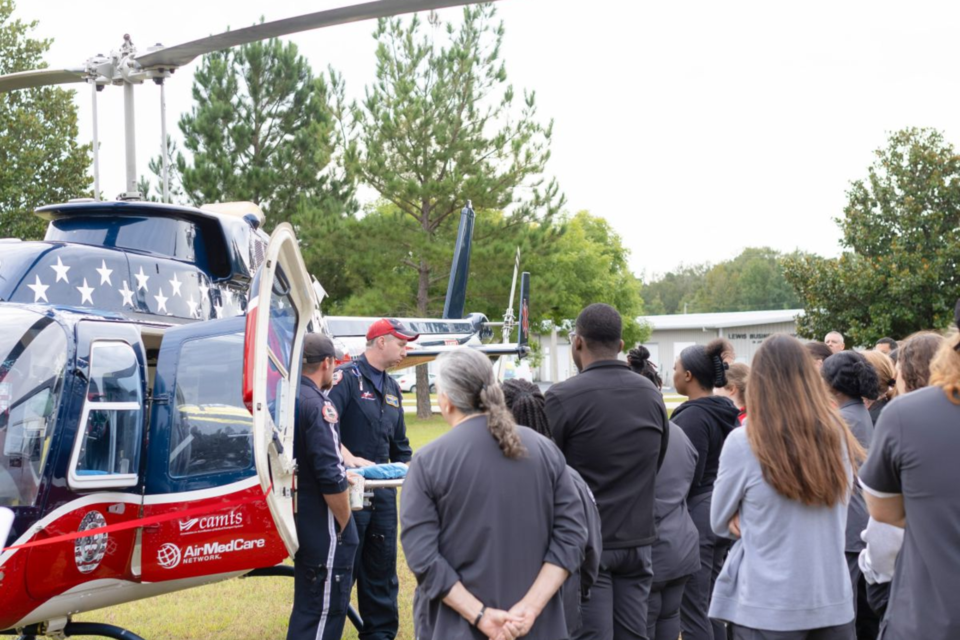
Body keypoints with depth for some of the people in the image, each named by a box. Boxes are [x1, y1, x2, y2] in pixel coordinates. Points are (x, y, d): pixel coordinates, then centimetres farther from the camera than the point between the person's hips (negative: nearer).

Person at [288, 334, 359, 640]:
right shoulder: (317, 405, -19)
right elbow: (331, 477, -24)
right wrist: (344, 524, -12)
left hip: (299, 521, 9)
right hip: (323, 531, -9)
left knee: (308, 607, 21)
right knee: (324, 612, -3)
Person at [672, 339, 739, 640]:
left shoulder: (692, 416, -16)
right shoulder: (727, 413, 10)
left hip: (695, 514, -9)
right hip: (721, 511, 9)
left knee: (693, 611, -4)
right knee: (712, 607, 15)